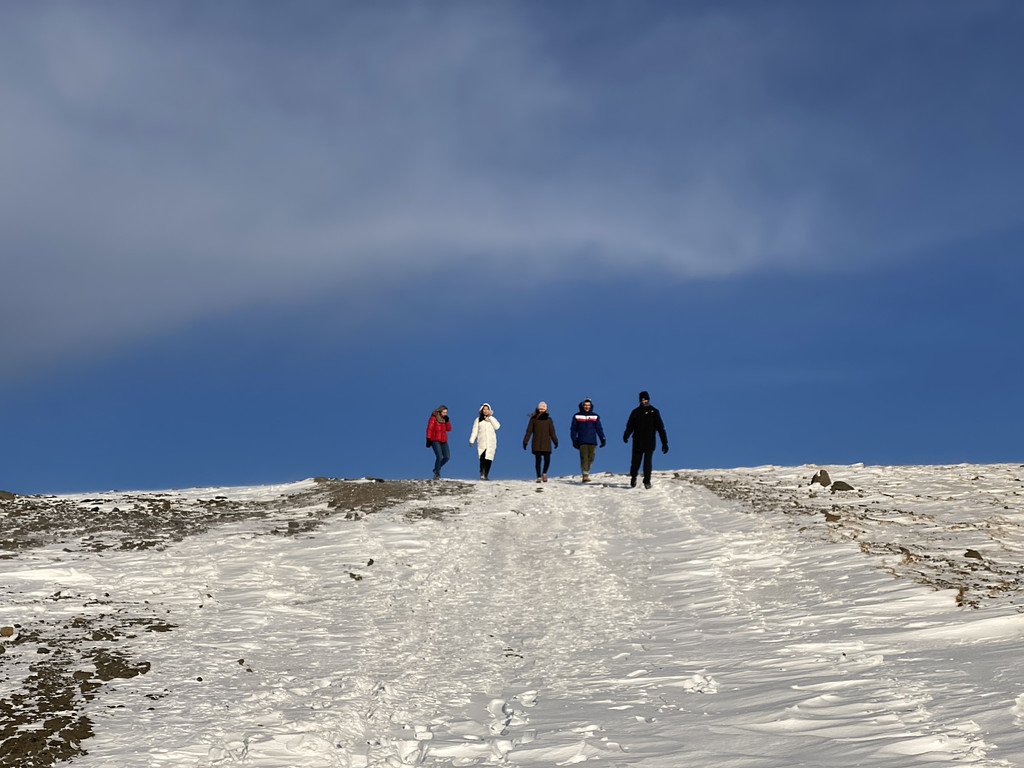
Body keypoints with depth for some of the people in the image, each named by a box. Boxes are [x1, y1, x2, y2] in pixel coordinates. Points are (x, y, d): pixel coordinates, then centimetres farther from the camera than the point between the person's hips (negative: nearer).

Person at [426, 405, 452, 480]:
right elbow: (429, 429, -5)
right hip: (435, 440, -6)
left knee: (447, 457, -7)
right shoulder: (434, 418, -3)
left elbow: (449, 429, 8)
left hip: (443, 441, 6)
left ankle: (436, 469, 15)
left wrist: (447, 421, -5)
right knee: (439, 456, -19)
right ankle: (436, 474, -6)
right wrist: (428, 440, -11)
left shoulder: (444, 418, 13)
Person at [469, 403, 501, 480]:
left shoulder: (492, 419, 13)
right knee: (482, 459, -14)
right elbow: (475, 431, 7)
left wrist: (490, 417, -6)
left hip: (491, 443, 1)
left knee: (489, 460, -6)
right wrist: (471, 440, -5)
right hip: (481, 443, -1)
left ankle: (485, 475, -2)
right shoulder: (478, 420, 10)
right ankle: (482, 474, -14)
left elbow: (497, 427, -4)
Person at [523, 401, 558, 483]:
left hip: (546, 442, 1)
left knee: (547, 459, -7)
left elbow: (552, 432, 12)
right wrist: (525, 442, 0)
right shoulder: (533, 419, 6)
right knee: (538, 460, -4)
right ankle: (539, 477, 3)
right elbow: (529, 431, 5)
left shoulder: (548, 419, 9)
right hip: (536, 443, -1)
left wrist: (555, 441, 5)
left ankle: (544, 473, 20)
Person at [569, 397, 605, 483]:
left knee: (590, 458, 1)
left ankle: (587, 473, 16)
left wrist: (602, 439, 0)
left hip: (592, 441, 2)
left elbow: (599, 428, 10)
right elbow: (573, 429, 8)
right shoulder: (577, 416, 8)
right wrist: (574, 440, -1)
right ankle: (585, 475, -15)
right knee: (584, 458, -12)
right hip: (582, 442, -2)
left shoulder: (595, 417, 11)